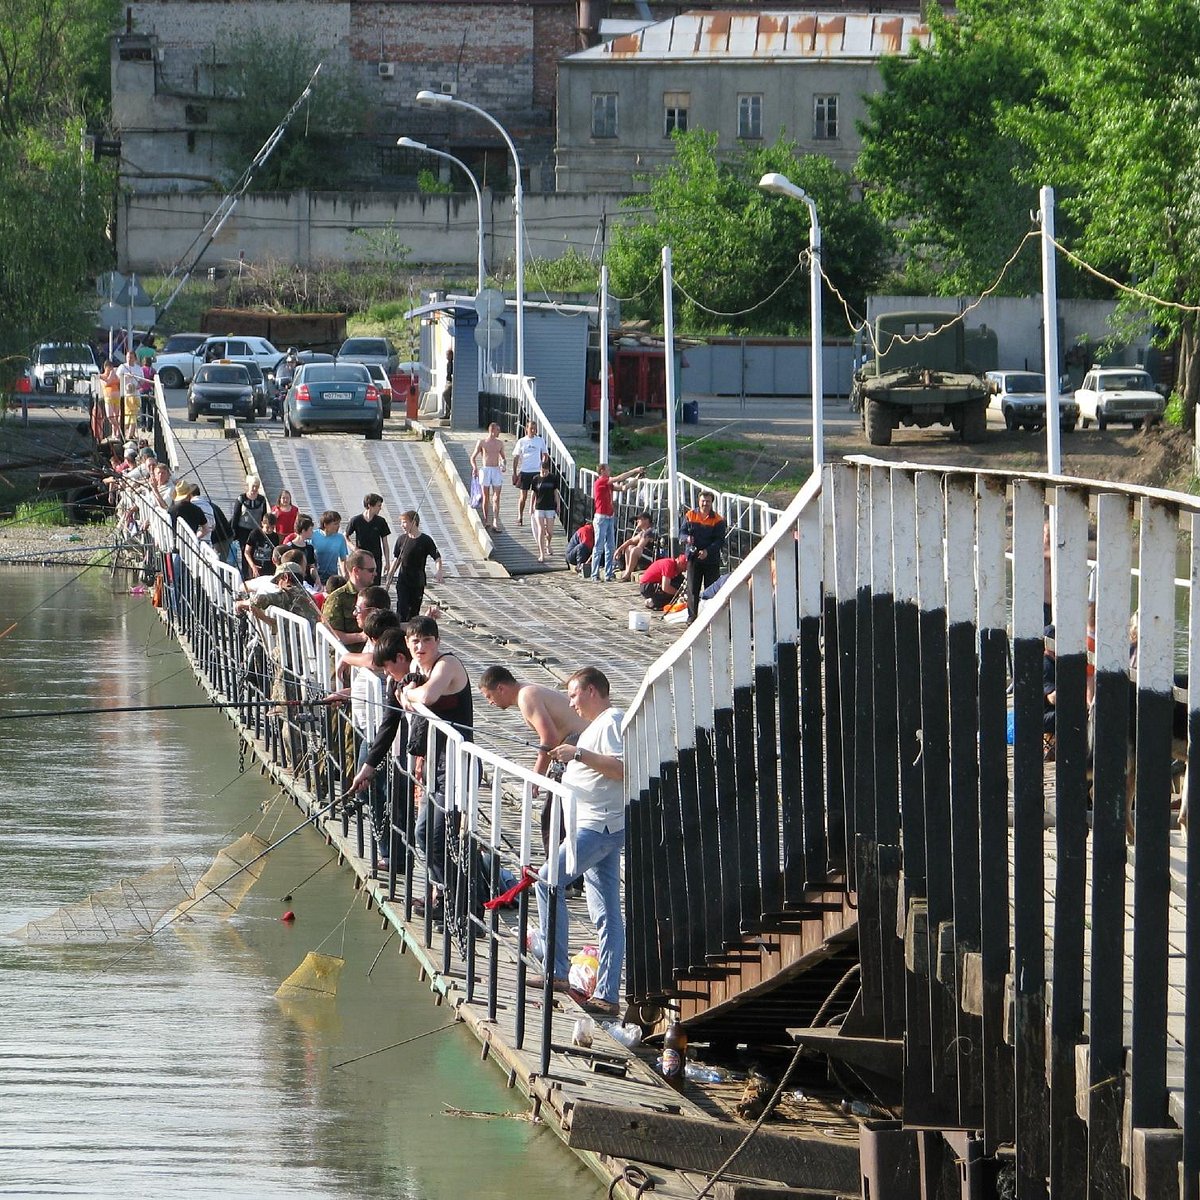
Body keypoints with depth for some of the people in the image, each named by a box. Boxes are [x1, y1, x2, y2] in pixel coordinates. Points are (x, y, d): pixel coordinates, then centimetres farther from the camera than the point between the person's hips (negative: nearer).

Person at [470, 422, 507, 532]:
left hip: (496, 471, 2)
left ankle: (495, 521, -12)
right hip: (485, 470, -2)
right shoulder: (482, 442, 0)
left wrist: (503, 465, 0)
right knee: (486, 497, 4)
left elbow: (502, 457, 21)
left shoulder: (500, 443, 9)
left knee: (496, 498, -7)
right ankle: (486, 520, 15)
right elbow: (473, 457, 5)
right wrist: (474, 467, -13)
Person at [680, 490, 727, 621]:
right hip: (693, 557, 1)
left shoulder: (717, 519, -2)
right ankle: (692, 615, 8)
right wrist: (687, 538, -19)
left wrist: (707, 551, -22)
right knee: (693, 589, 1)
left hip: (711, 559, -1)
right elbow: (682, 533, 6)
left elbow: (720, 540, -7)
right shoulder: (690, 515, 5)